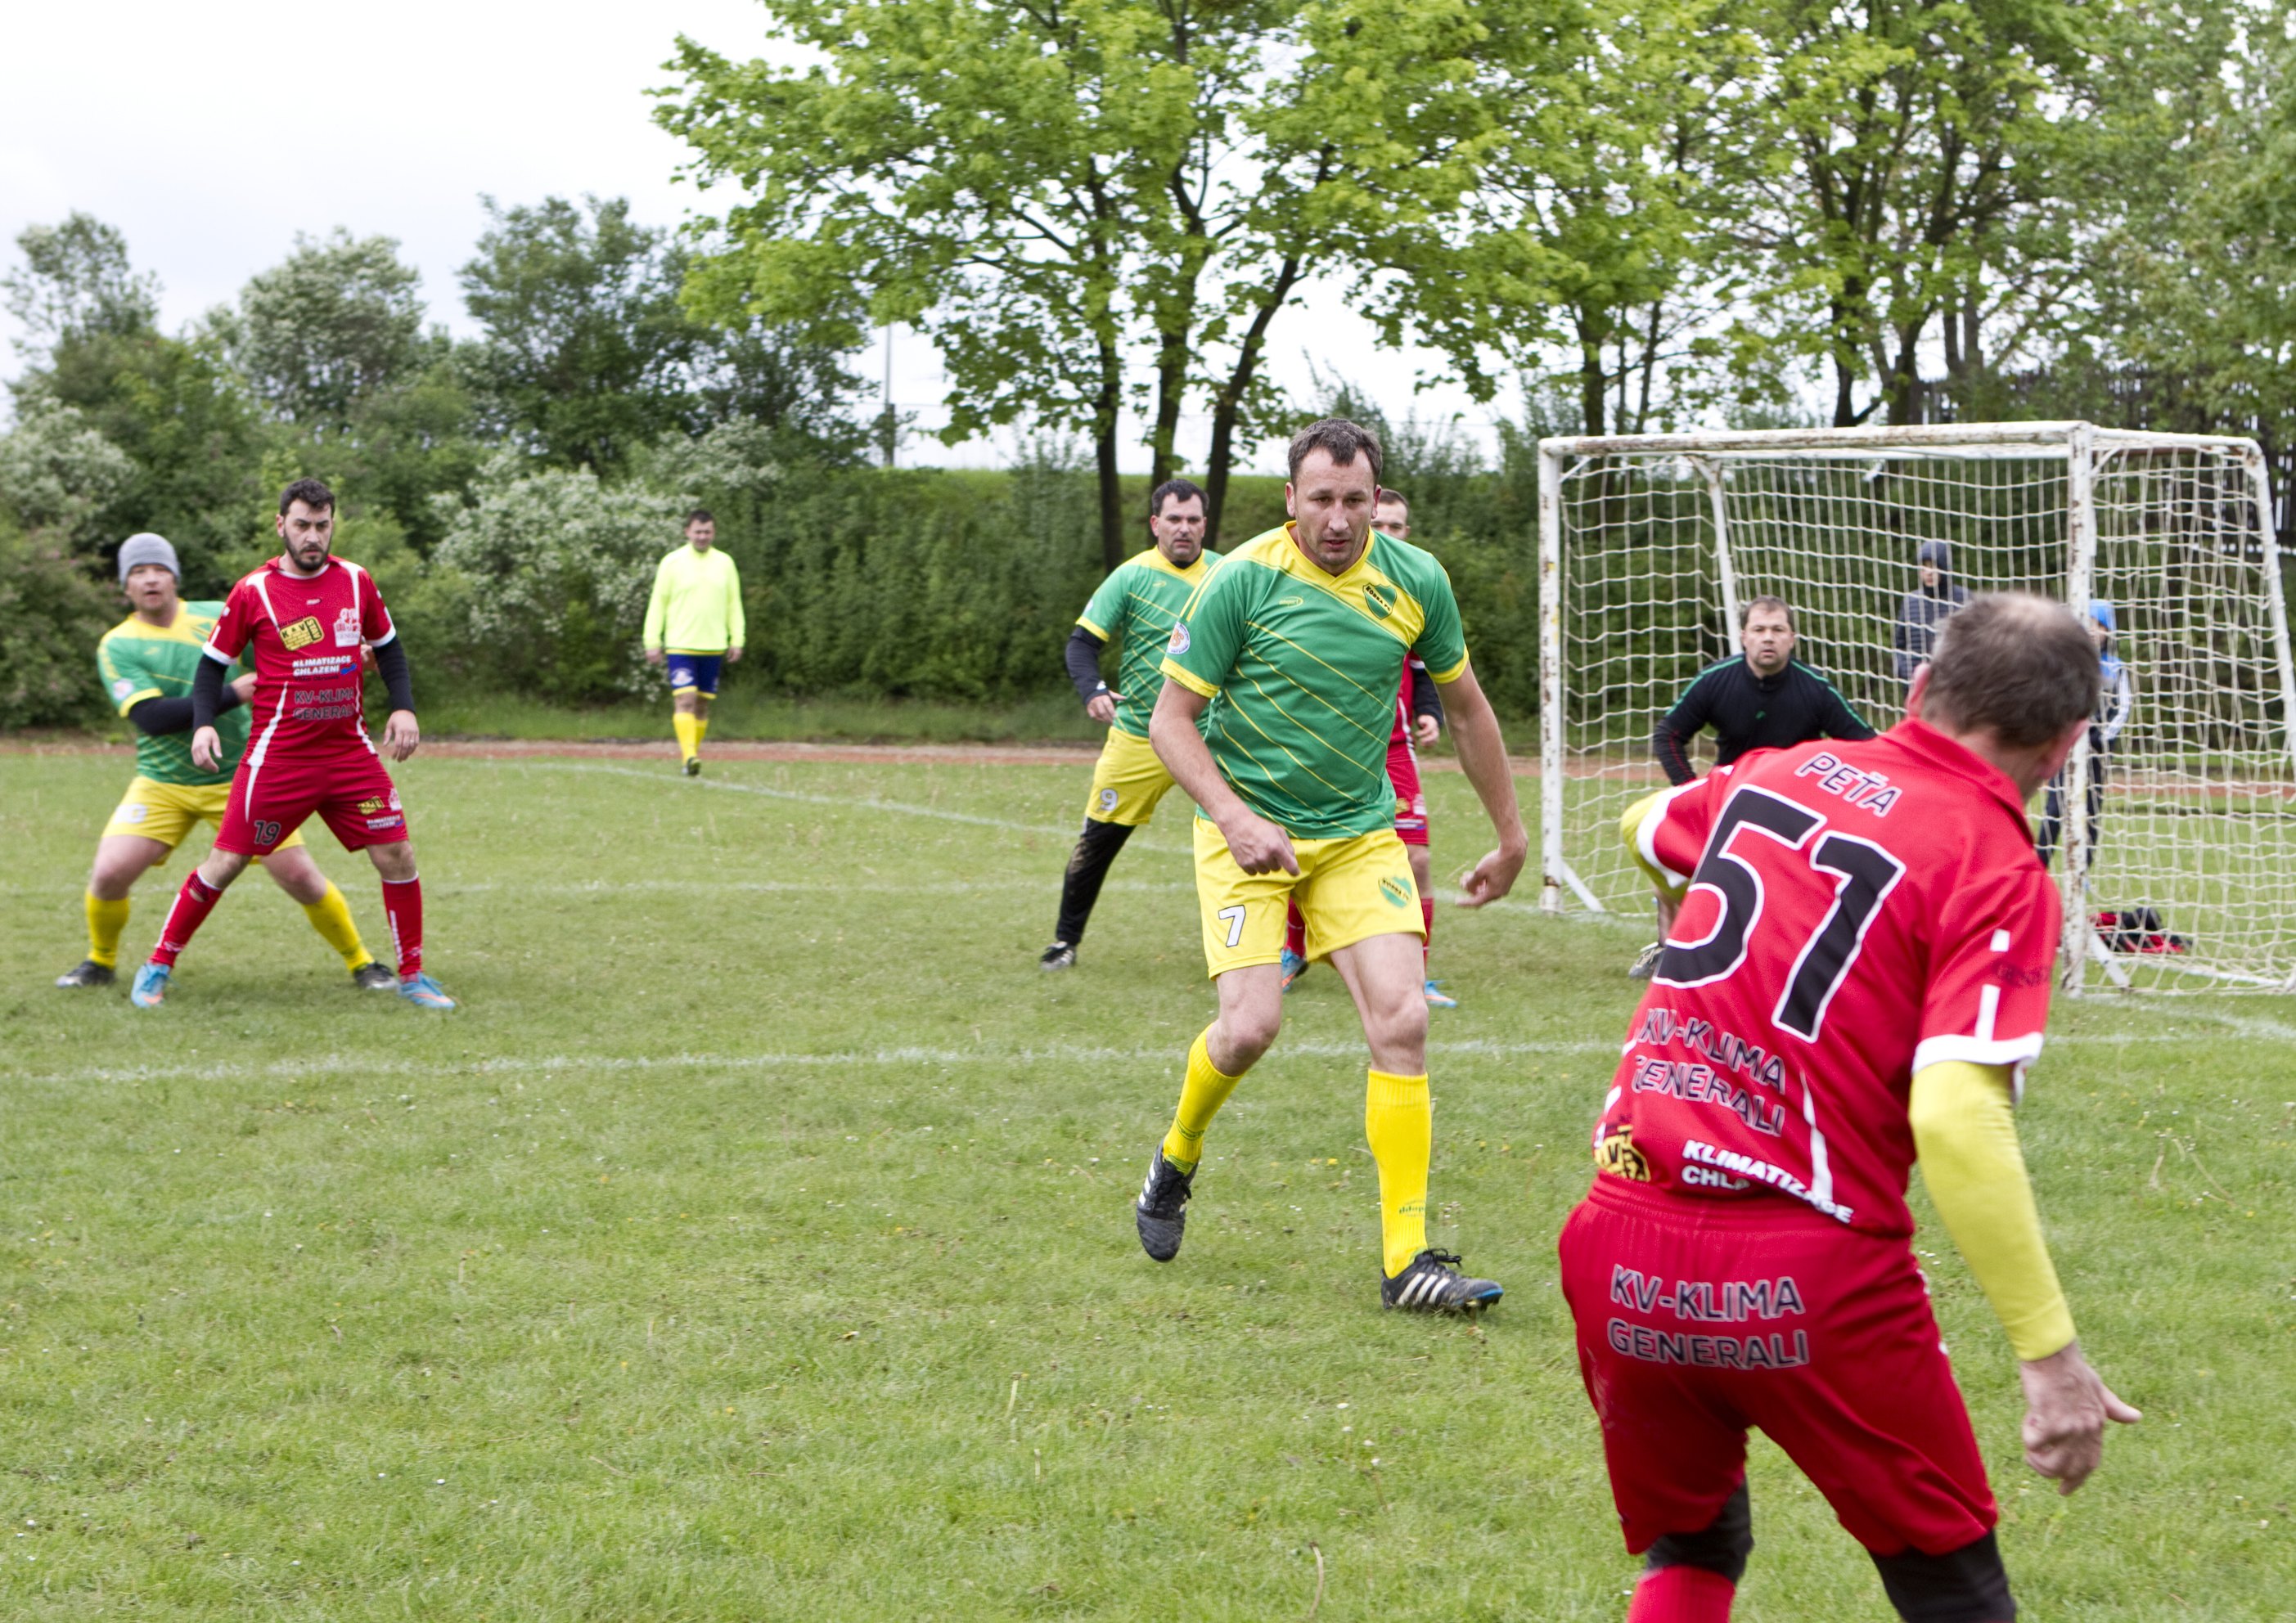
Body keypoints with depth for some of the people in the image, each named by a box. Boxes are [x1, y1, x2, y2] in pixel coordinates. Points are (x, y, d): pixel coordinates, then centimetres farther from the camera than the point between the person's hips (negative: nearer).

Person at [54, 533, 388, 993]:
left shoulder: (220, 618, -2)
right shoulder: (117, 646, -7)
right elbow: (151, 716, -20)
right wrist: (231, 695, -26)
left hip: (240, 780, 0)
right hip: (161, 783, 0)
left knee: (299, 875, -8)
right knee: (109, 874, -15)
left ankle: (361, 963, 12)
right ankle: (100, 962, 14)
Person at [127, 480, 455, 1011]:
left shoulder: (355, 582, 5)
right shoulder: (253, 592, -5)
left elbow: (387, 647, 18)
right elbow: (213, 663, 3)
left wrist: (404, 707, 4)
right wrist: (204, 723, -12)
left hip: (350, 751, 3)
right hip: (277, 757, -3)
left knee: (396, 854, -4)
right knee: (226, 863, -3)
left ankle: (411, 976, 11)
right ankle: (158, 968, 12)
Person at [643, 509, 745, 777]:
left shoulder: (725, 563, 10)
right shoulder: (672, 562, 1)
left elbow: (734, 604, 15)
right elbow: (657, 603, 2)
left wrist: (737, 641, 8)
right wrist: (652, 642, -3)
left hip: (713, 647, 3)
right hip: (680, 645, -3)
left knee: (702, 703, 6)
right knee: (685, 699, -14)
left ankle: (693, 752, 16)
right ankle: (688, 756, -20)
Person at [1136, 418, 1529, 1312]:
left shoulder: (1415, 580, -2)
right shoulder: (1243, 580, -13)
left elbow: (1464, 706, 12)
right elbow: (1171, 718, -9)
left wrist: (1511, 835, 16)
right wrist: (1234, 816, -24)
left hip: (1361, 832, 3)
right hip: (1249, 830, -3)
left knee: (1401, 1020, -13)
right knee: (1251, 1023, -17)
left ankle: (1407, 1259, -8)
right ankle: (1177, 1157, 17)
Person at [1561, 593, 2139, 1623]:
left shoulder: (1776, 774, 10)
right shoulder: (1999, 875, -8)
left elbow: (1645, 831, 34)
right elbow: (1954, 1118, -20)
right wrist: (2050, 1355, -17)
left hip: (1616, 1252, 5)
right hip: (1806, 1282, -5)